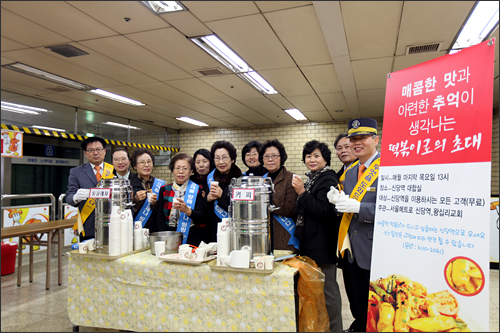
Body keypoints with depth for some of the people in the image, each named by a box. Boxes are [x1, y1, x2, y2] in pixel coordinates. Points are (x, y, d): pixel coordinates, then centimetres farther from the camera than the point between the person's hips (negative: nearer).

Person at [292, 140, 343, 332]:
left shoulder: (328, 179, -13)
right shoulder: (311, 179, 15)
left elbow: (323, 211, -22)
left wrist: (302, 193, -23)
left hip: (323, 243, -10)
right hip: (310, 242, 10)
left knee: (327, 289, -1)